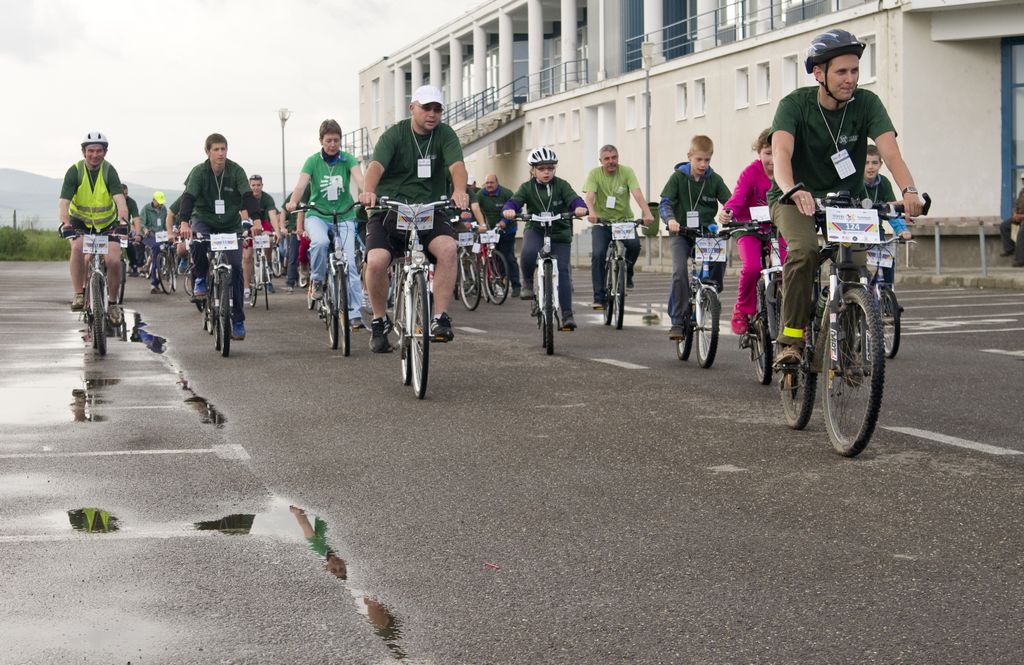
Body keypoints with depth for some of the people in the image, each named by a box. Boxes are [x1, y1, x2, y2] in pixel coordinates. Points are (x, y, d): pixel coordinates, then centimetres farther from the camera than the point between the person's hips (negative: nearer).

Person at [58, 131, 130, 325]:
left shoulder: (109, 171, -19)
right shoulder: (75, 171, -19)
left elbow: (119, 198, -31)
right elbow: (63, 202, -28)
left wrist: (123, 219, -51)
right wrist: (65, 222, -47)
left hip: (107, 222, 0)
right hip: (80, 221, 0)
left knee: (114, 260, -16)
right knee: (78, 247, -31)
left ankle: (113, 303, 6)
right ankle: (78, 294, -19)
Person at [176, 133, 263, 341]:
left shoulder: (236, 171, -13)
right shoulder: (199, 172, -14)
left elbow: (248, 196, -24)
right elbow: (188, 197, -26)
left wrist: (256, 220, -41)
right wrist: (184, 223, -43)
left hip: (231, 225, 1)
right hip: (205, 221, -1)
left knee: (236, 267, -9)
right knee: (196, 241, -36)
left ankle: (238, 320, 0)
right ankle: (200, 278, -7)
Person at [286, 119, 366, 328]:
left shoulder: (347, 160, -1)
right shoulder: (313, 161, -2)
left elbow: (359, 178, -19)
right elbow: (301, 184, -15)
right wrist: (293, 202, -37)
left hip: (344, 216, 1)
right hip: (317, 215, -1)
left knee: (349, 262, -11)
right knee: (320, 242, -34)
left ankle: (354, 312, -4)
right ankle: (317, 280, -6)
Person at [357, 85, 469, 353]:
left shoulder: (445, 135, 2)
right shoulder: (394, 134, -3)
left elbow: (456, 164, -16)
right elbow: (376, 165, -21)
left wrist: (459, 190, -39)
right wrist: (368, 191, -43)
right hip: (389, 209, -1)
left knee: (448, 248, -30)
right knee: (376, 261, -25)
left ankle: (440, 320, -23)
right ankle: (379, 321, 1)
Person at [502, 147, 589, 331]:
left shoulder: (561, 185, -4)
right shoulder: (527, 187, -3)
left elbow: (573, 198, -20)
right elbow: (515, 201, -18)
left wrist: (580, 207, -44)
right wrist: (509, 210, -43)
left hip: (560, 232, 0)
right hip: (535, 230, 0)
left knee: (562, 271, -7)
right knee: (528, 253, -33)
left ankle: (567, 315, -2)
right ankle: (527, 283, -4)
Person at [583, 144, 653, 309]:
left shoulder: (626, 172, -5)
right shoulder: (594, 174, -6)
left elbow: (638, 194, -18)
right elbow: (589, 196, -21)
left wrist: (647, 213, -36)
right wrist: (591, 213, -43)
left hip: (624, 221, 0)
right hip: (601, 223, 0)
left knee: (635, 245, -27)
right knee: (598, 254, -19)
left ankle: (627, 273, 4)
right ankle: (599, 297, -11)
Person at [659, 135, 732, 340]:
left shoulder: (714, 179, 2)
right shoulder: (678, 177, -3)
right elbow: (665, 203, -10)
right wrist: (670, 219, -31)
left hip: (706, 232, 2)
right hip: (681, 233, -2)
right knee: (680, 271, -21)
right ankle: (677, 321, -12)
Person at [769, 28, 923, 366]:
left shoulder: (866, 103, -11)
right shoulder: (795, 104, -16)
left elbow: (889, 149, -25)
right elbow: (781, 150, -33)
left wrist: (909, 190, -44)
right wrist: (792, 190, -54)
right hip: (796, 200, -2)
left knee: (857, 261, -19)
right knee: (804, 249, -31)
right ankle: (791, 339, -22)